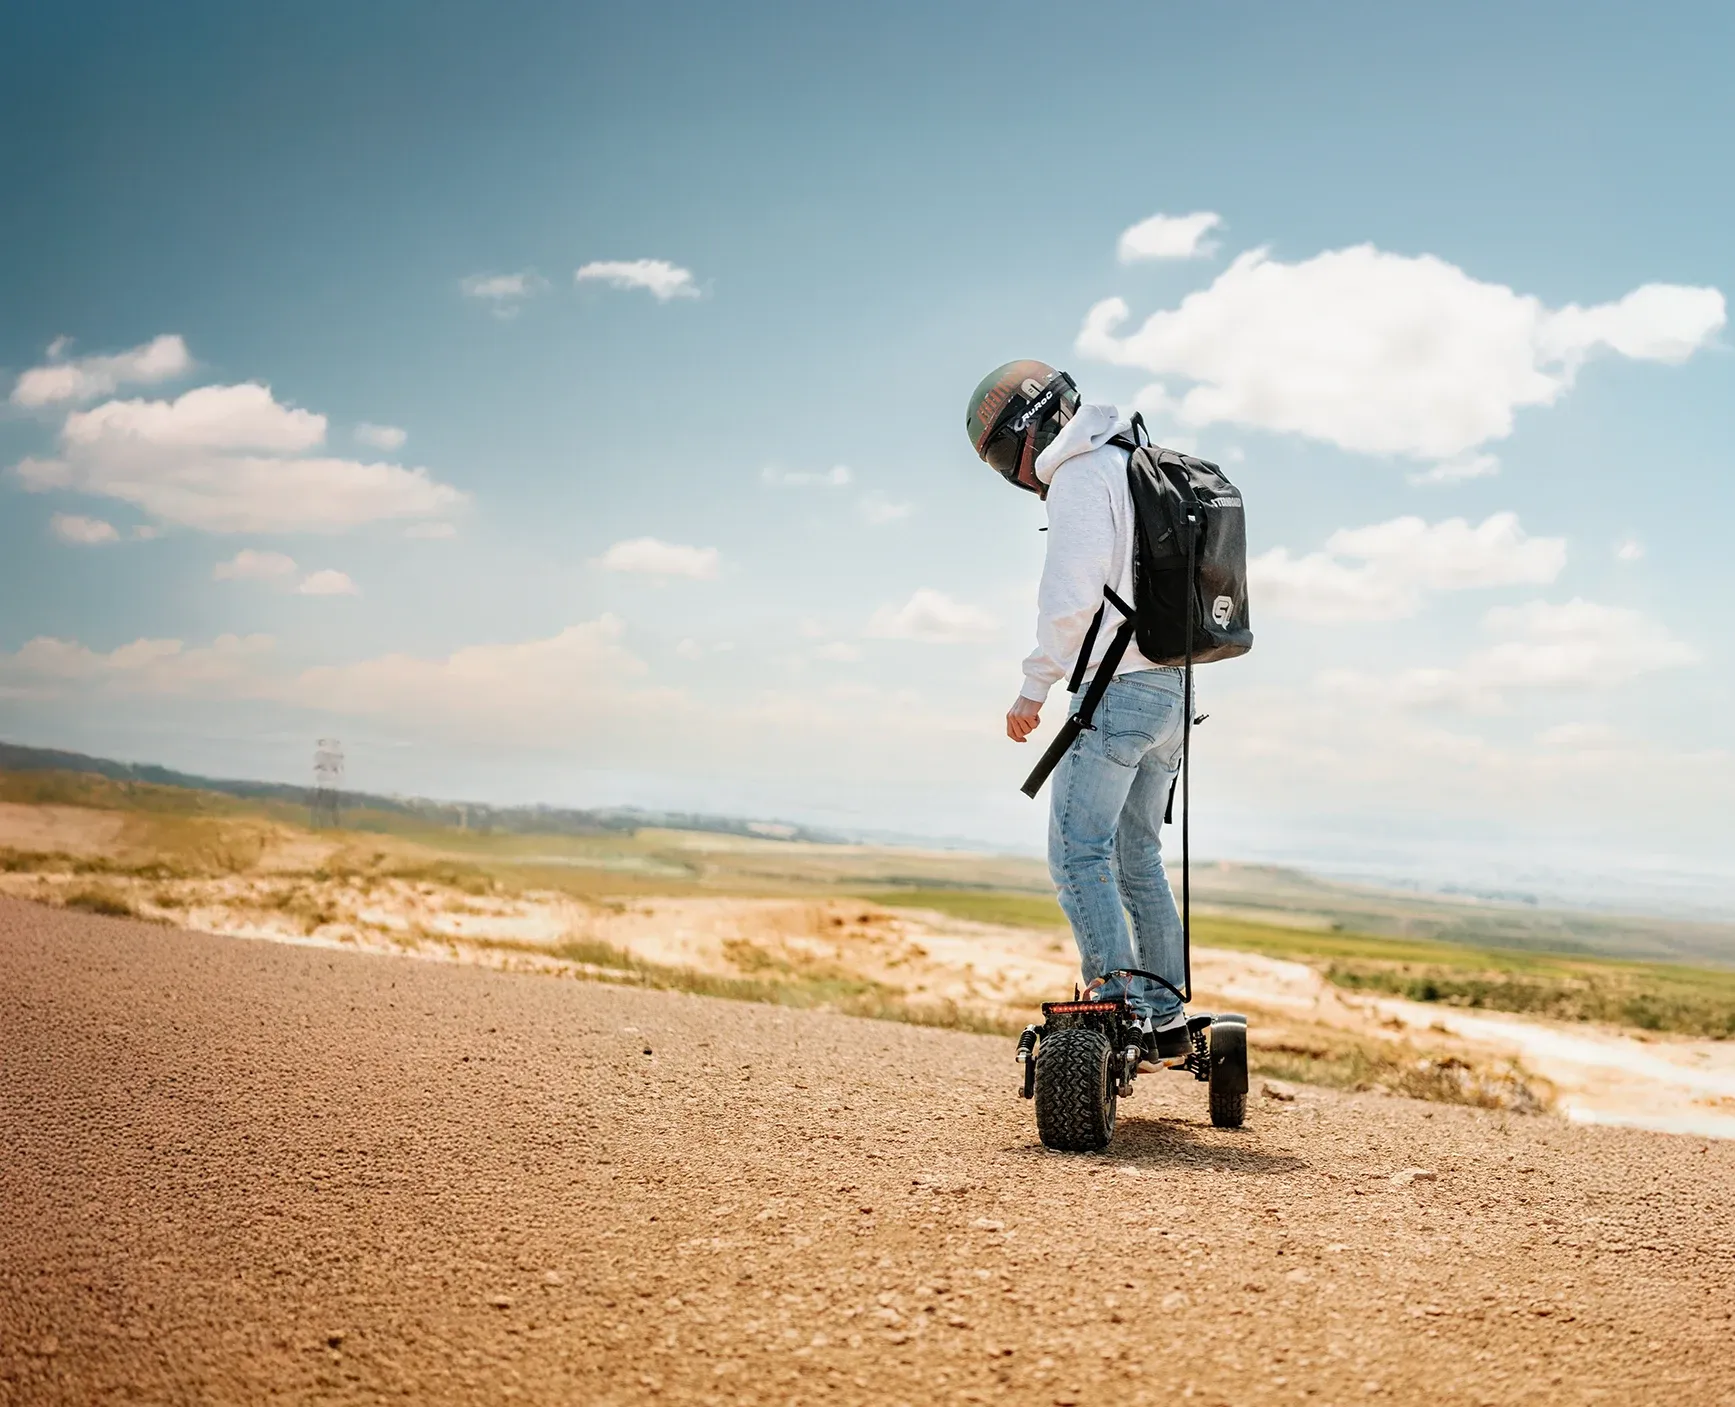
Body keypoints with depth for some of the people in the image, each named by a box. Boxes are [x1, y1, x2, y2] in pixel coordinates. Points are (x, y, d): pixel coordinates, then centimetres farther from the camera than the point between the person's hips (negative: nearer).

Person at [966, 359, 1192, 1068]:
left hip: (1116, 688, -10)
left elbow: (1070, 593, -19)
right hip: (1169, 689, 10)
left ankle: (1121, 1004, -17)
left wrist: (1033, 688, -13)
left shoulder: (1080, 476, -8)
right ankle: (1165, 1019, 15)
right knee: (1137, 859, 13)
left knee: (1078, 855, -10)